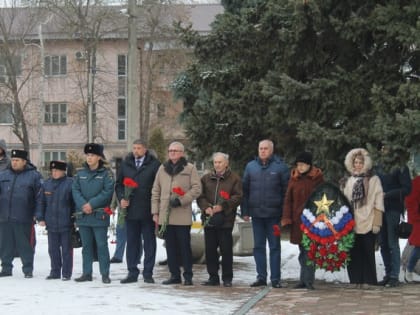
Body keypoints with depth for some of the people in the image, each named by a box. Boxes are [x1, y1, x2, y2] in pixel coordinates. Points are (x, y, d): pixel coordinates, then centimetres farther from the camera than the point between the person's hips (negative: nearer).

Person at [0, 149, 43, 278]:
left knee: (25, 245, -1)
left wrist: (38, 214, -10)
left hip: (23, 219, -4)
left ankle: (28, 270, 8)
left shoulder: (33, 175, 0)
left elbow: (40, 196, -2)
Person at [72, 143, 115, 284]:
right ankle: (87, 273, 16)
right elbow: (75, 190, 4)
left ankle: (105, 274, 1)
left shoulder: (106, 173, -1)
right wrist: (83, 205, -12)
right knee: (86, 245, 10)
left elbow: (107, 192, -10)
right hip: (83, 214, 4)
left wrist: (92, 204, -16)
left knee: (102, 245, -4)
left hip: (99, 215, -4)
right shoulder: (80, 173, 11)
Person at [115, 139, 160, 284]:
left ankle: (148, 273, 9)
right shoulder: (125, 164, 10)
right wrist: (122, 198, -1)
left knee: (149, 242, 4)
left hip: (148, 211, -4)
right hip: (130, 210, 4)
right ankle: (132, 272, 15)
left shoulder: (154, 164, -3)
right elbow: (119, 184, 16)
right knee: (132, 242, 8)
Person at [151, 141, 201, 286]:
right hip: (166, 215, 4)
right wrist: (155, 212, 8)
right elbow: (156, 191, 15)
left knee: (184, 246, -2)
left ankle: (188, 276, 5)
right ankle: (174, 275, 14)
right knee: (170, 246, 7)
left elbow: (196, 189, -4)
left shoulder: (190, 168, 2)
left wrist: (181, 200, -14)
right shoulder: (162, 168, 14)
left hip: (183, 215, -4)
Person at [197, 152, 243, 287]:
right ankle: (213, 277, 14)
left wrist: (223, 206, -16)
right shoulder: (206, 178, 14)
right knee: (210, 249, 5)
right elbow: (200, 196, 8)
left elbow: (238, 197, -5)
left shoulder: (234, 179, 2)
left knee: (226, 250, -1)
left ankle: (227, 278, 8)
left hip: (226, 219, -4)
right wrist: (206, 207, -10)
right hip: (209, 219, 4)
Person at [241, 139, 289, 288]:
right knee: (258, 246, 8)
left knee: (274, 246, 2)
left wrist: (285, 212, -8)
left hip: (273, 214, -3)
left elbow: (286, 190, -2)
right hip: (256, 213, 3)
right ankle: (261, 277, 15)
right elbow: (244, 190, 10)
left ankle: (275, 278, 6)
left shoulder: (280, 167, -1)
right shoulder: (250, 166, 8)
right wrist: (245, 211, 4)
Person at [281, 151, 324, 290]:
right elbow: (288, 199, 6)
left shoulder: (317, 178, 1)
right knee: (302, 250, 9)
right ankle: (305, 280, 15)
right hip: (297, 219, 3)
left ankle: (307, 280, -3)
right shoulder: (294, 178, 8)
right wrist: (286, 218, -3)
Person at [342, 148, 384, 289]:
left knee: (367, 253, -3)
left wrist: (377, 223, -8)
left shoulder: (373, 180, 2)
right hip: (352, 223, 4)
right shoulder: (350, 180, 16)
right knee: (354, 252, 1)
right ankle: (357, 279, 10)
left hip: (368, 223, -4)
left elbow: (378, 202, -3)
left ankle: (367, 280, 4)